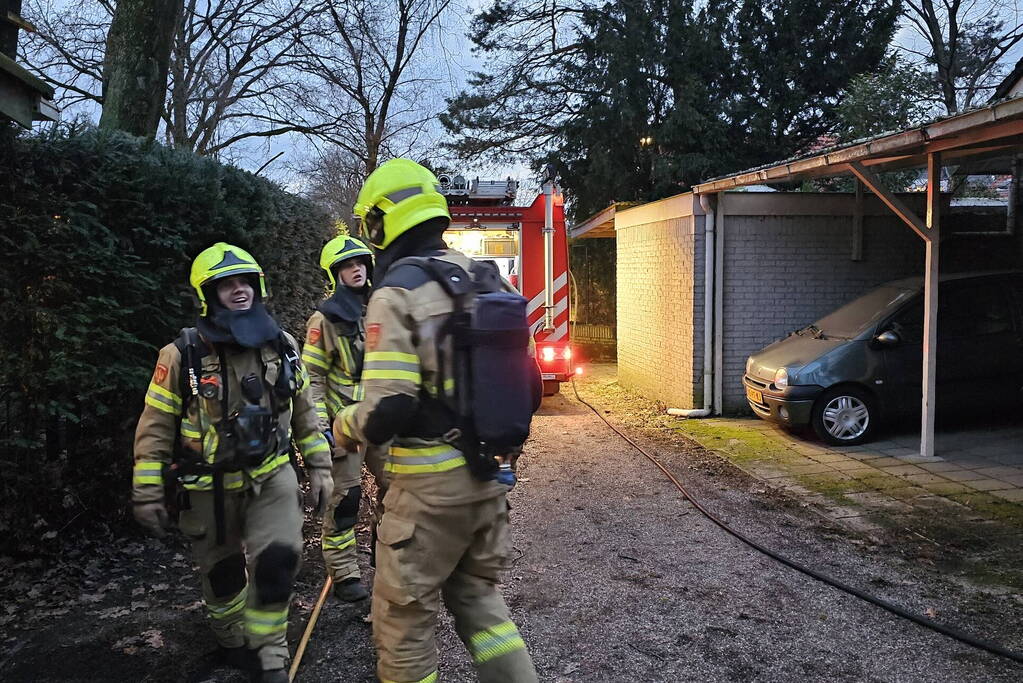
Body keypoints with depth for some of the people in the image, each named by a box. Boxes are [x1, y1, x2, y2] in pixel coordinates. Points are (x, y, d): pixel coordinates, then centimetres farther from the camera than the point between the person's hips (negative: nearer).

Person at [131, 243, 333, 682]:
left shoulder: (282, 346, -2)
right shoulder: (182, 354, -13)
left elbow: (304, 412, 7)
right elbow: (155, 427, -8)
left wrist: (318, 467, 6)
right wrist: (147, 494, -7)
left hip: (271, 476, 2)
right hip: (211, 487, -1)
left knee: (278, 561, -13)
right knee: (222, 573, 14)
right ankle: (232, 642, 42)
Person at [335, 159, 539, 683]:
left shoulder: (396, 293, -15)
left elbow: (388, 410, -21)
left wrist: (343, 428, -1)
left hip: (430, 483, -7)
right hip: (488, 472, 8)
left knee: (404, 619, 10)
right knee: (476, 594, 23)